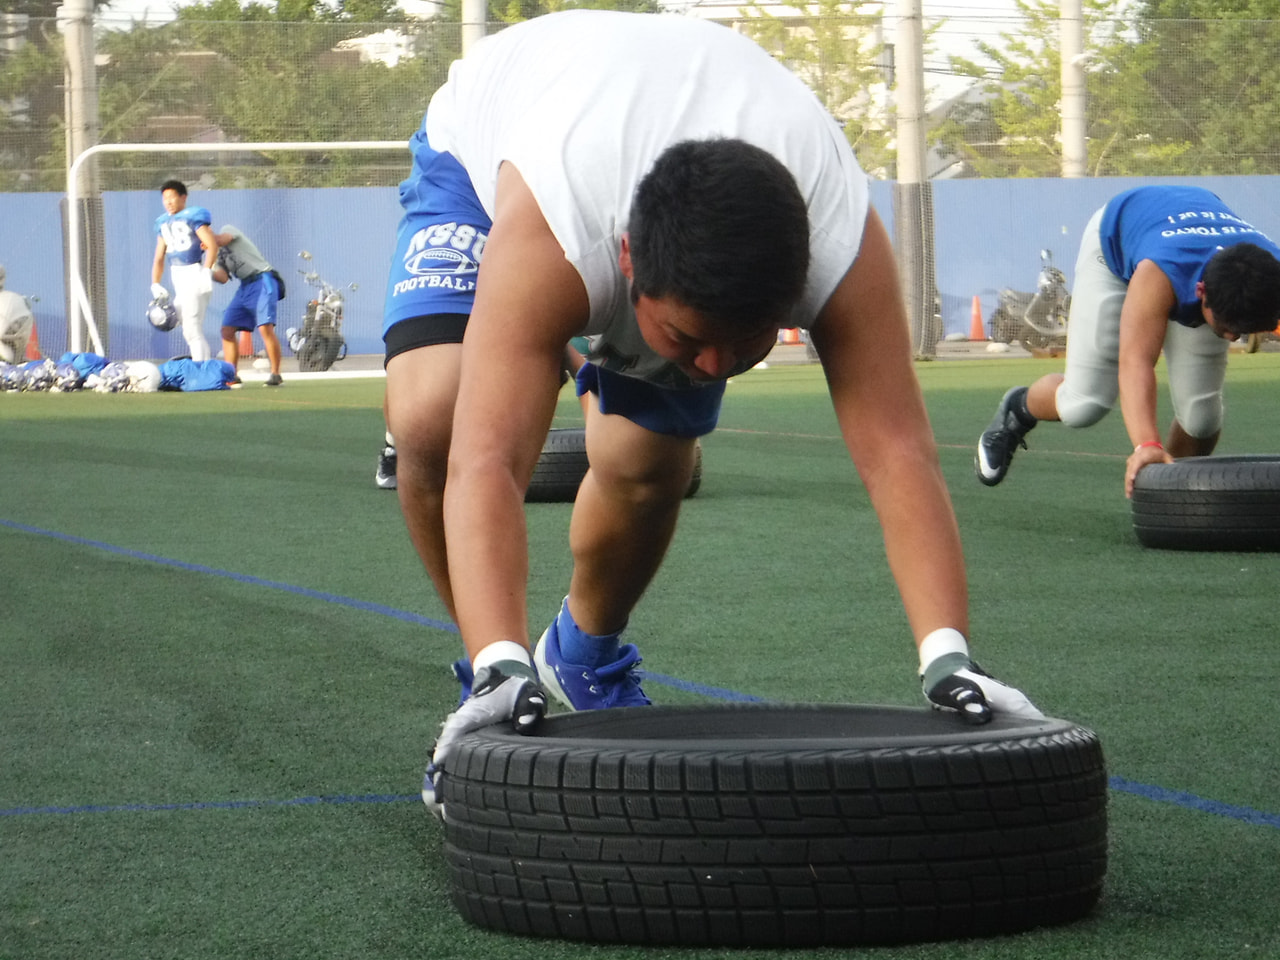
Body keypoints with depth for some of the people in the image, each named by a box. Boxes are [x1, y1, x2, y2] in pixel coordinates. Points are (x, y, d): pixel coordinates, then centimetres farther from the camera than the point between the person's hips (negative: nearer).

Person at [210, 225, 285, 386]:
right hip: (244, 287, 9)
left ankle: (275, 374, -15)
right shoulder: (217, 254, 20)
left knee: (265, 328, -20)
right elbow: (223, 278, 4)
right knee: (227, 329, 2)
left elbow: (220, 240, -20)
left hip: (262, 280, -9)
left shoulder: (228, 229, 3)